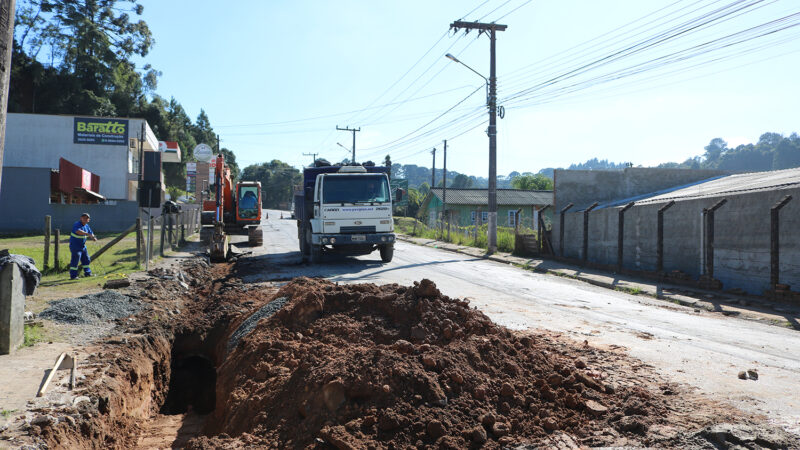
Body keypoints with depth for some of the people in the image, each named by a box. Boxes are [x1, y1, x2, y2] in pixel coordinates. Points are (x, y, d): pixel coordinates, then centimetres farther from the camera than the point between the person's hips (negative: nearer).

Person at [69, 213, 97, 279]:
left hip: (83, 246, 9)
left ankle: (87, 273, 27)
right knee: (75, 260, -10)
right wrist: (87, 234, -48)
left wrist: (93, 237, -11)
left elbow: (91, 233, 12)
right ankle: (73, 276, -5)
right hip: (75, 246, -9)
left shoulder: (86, 226, 8)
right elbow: (78, 231, -39)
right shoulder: (77, 224, -19)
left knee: (86, 259, 15)